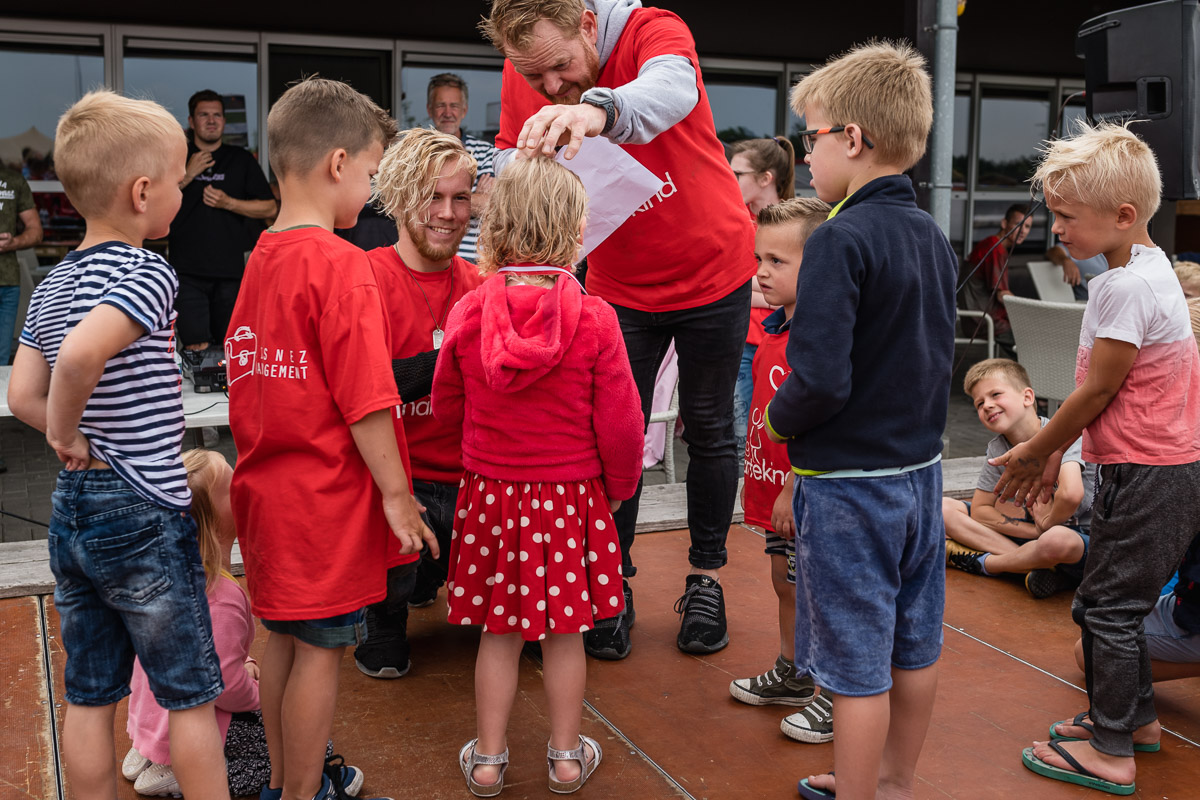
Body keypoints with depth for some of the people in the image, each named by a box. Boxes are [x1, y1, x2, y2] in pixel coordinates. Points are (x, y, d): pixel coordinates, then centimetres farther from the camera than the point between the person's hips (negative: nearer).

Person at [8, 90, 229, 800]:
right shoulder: (148, 274, -17)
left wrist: (78, 438, 3)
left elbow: (23, 394, 5)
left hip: (72, 509, 8)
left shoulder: (53, 283, 8)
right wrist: (68, 431, -18)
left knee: (89, 696, 16)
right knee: (193, 695, 8)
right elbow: (81, 355, -33)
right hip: (143, 513, -8)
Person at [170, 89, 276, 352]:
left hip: (232, 269, 1)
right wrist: (187, 175, -9)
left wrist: (228, 203, -6)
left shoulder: (241, 160, 11)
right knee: (196, 348, -8)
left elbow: (270, 208, 8)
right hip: (188, 270, -1)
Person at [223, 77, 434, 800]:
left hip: (267, 490, 8)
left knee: (285, 638, 19)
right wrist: (396, 494, -13)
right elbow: (364, 401, -21)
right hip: (329, 497, -8)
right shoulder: (343, 264, -18)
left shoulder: (259, 260, 7)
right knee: (322, 648, 5)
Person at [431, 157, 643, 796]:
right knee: (564, 632, 13)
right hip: (571, 497, -1)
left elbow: (446, 406, 7)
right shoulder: (594, 319, -14)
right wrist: (619, 486, 9)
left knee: (499, 631, 14)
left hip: (490, 494, 2)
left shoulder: (467, 314, -7)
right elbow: (620, 423, -8)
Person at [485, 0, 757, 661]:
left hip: (713, 268, -2)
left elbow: (672, 91, -49)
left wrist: (598, 110, -69)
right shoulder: (524, 75, -13)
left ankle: (705, 577, 26)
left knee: (709, 430, 8)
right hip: (619, 283, 3)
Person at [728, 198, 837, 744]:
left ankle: (838, 698, 19)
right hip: (776, 485, 10)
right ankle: (791, 674, 40)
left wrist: (792, 492, -24)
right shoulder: (775, 328, 9)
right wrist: (754, 475, 21)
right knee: (785, 580, 22)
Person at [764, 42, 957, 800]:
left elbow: (820, 379, -27)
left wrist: (778, 418, -8)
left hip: (850, 484, -9)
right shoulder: (933, 236, 6)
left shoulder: (841, 239, -20)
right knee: (915, 644, 20)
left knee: (858, 665, 4)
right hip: (921, 468, 9)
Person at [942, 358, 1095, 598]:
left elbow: (1071, 494, -37)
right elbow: (979, 510, -1)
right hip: (1034, 532, 6)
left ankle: (984, 562, -14)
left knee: (1056, 541, -45)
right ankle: (1036, 565, -20)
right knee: (943, 508, -8)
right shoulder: (998, 449, 0)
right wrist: (1036, 529, -14)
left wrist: (1047, 522, -17)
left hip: (1083, 536, -6)